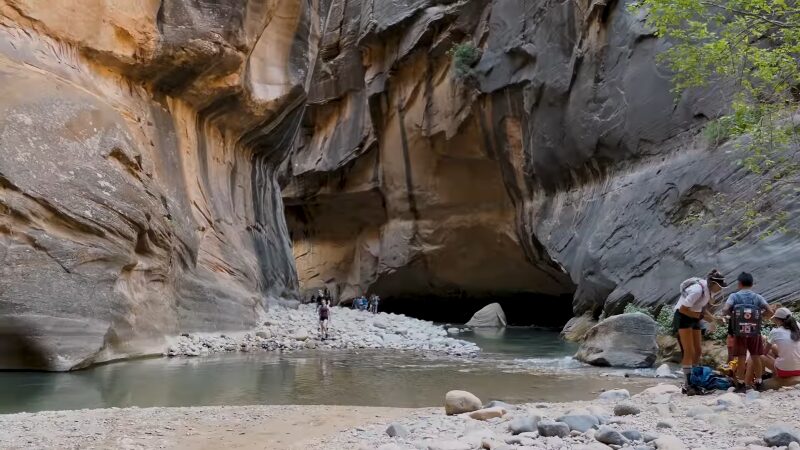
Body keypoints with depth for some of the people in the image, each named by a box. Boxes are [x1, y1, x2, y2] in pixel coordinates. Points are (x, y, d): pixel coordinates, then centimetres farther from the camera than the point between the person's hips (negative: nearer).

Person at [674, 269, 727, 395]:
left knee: (698, 352, 7)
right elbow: (683, 309, -25)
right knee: (689, 352, -12)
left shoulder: (709, 290, -2)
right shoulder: (698, 290, -28)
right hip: (683, 317, -9)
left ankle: (694, 383, 14)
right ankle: (689, 385, -8)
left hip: (694, 319, 9)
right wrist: (699, 315, -20)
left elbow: (703, 310, 7)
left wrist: (715, 320, -8)